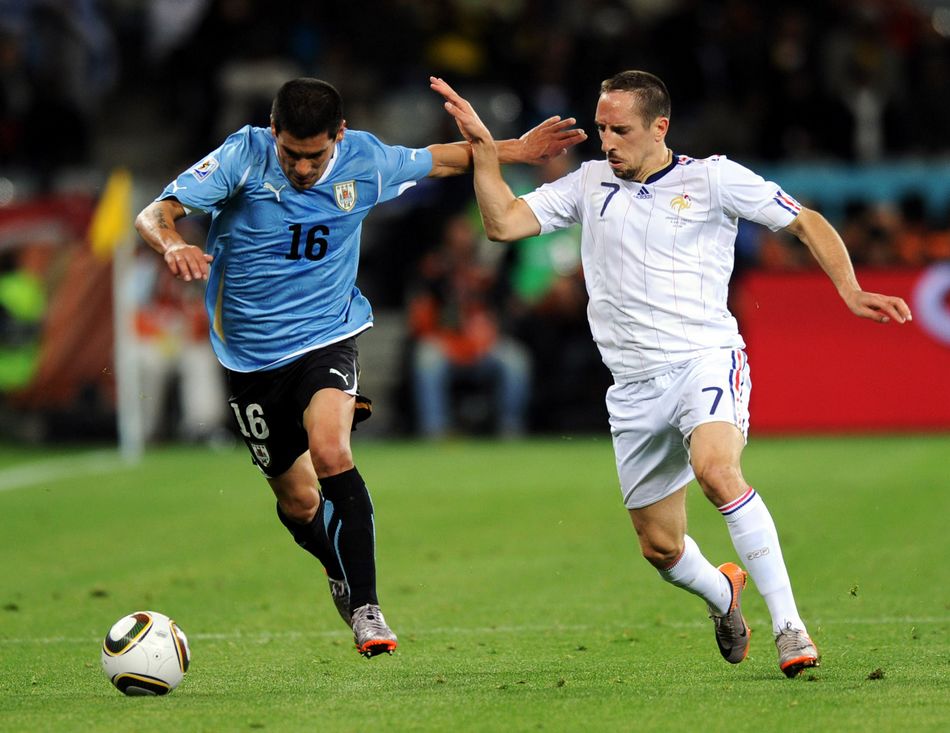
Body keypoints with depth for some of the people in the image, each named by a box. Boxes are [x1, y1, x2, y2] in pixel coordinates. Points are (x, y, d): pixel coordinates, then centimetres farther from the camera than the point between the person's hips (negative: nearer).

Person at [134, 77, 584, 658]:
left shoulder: (365, 162, -7)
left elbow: (440, 159, 14)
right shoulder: (244, 156, -14)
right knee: (297, 501, 9)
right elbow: (153, 214, -21)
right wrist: (172, 244, -42)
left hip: (327, 337, -1)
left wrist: (514, 149, 10)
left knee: (329, 451, -29)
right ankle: (342, 574, 43)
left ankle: (365, 608, -22)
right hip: (253, 355, 1)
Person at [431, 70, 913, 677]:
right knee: (660, 547, 6)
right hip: (635, 387, 5)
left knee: (716, 469, -35)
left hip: (707, 359, -5)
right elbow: (503, 222, 7)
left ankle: (788, 625, -29)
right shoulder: (589, 184, 12)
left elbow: (806, 222, 5)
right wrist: (483, 146, -2)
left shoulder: (712, 179, 1)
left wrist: (850, 291, -7)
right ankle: (722, 594, 42)